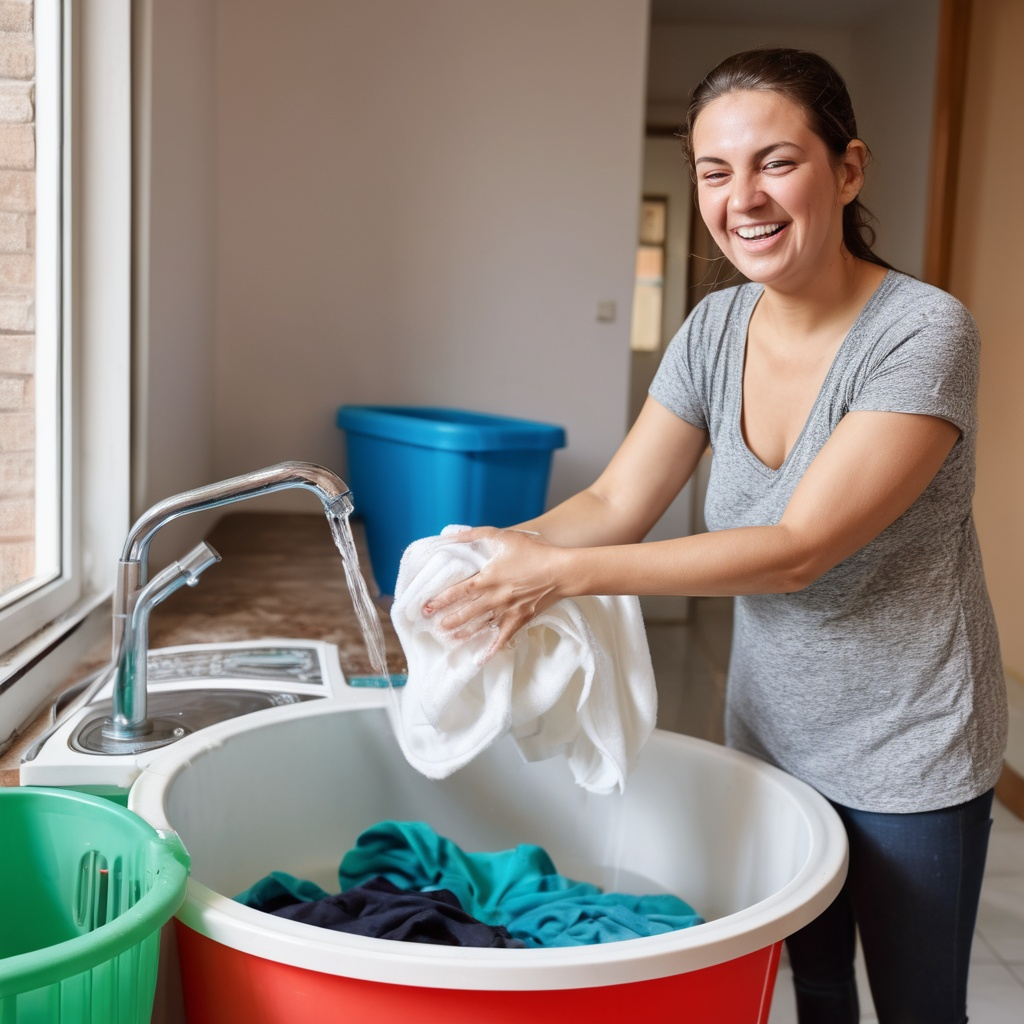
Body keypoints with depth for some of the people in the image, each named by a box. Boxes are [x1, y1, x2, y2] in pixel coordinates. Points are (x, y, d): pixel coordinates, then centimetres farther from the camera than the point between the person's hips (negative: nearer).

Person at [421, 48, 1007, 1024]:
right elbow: (614, 503, -6)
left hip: (905, 752, -5)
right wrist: (500, 548, -25)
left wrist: (565, 570, -33)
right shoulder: (716, 329, -4)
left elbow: (800, 548, -29)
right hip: (773, 730, 5)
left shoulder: (924, 335, -23)